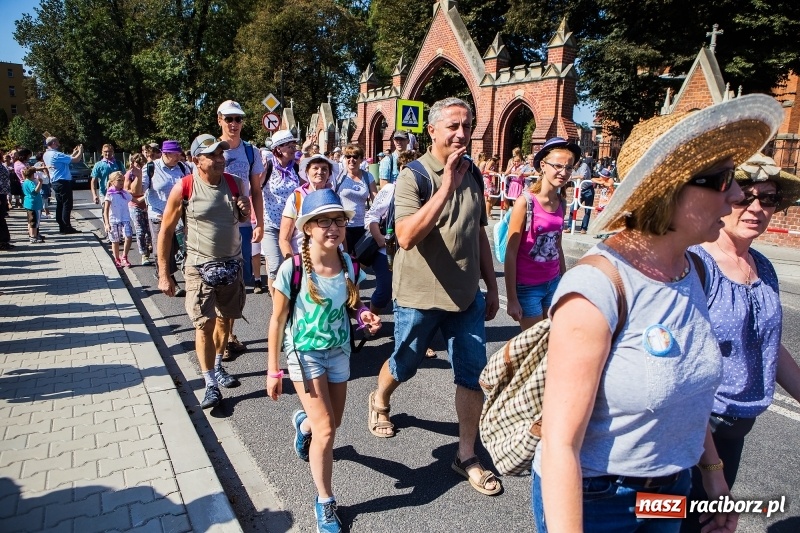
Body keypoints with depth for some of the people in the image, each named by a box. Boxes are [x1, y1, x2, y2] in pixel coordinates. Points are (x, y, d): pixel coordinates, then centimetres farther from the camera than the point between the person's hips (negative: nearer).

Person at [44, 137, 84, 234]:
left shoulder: (46, 155, 12)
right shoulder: (56, 155, -16)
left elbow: (67, 159, 17)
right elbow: (76, 160, -17)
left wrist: (74, 152, 19)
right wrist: (80, 151, 0)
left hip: (55, 183, 9)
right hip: (63, 182, -9)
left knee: (60, 205, 11)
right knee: (67, 205, -6)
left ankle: (62, 227, 14)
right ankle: (67, 228, -6)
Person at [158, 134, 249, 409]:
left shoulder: (234, 183, -1)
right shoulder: (184, 188, -12)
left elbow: (244, 219, 15)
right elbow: (166, 232, -6)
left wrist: (245, 211, -10)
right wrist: (164, 274, -7)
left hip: (232, 265, 4)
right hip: (201, 268, -4)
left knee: (224, 320, 15)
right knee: (204, 324, -4)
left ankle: (217, 367, 35)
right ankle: (211, 384, 7)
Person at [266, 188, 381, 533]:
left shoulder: (349, 265, -12)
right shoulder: (292, 269, -23)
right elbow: (277, 320, -12)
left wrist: (363, 315, -16)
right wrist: (273, 370, -8)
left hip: (339, 350, 4)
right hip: (305, 353, -4)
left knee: (331, 424, 17)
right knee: (325, 429, -5)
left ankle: (303, 423, 55)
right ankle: (325, 502, 19)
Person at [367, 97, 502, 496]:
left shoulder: (473, 175, 5)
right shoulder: (413, 176, -14)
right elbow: (406, 237, -29)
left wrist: (492, 286, 13)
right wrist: (447, 187, -31)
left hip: (467, 296, 5)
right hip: (419, 296, -4)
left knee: (473, 374, 6)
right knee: (404, 365, 16)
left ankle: (466, 456, 23)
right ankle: (379, 402, 49)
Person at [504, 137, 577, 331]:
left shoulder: (561, 203, 2)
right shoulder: (525, 202, -16)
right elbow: (511, 253, -14)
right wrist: (512, 298, -13)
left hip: (553, 283, 6)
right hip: (527, 286, -5)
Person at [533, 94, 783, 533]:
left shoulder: (691, 272, -5)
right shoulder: (599, 286, -28)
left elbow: (688, 390, 9)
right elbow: (560, 444, -27)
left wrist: (713, 471, 11)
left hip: (670, 491, 7)